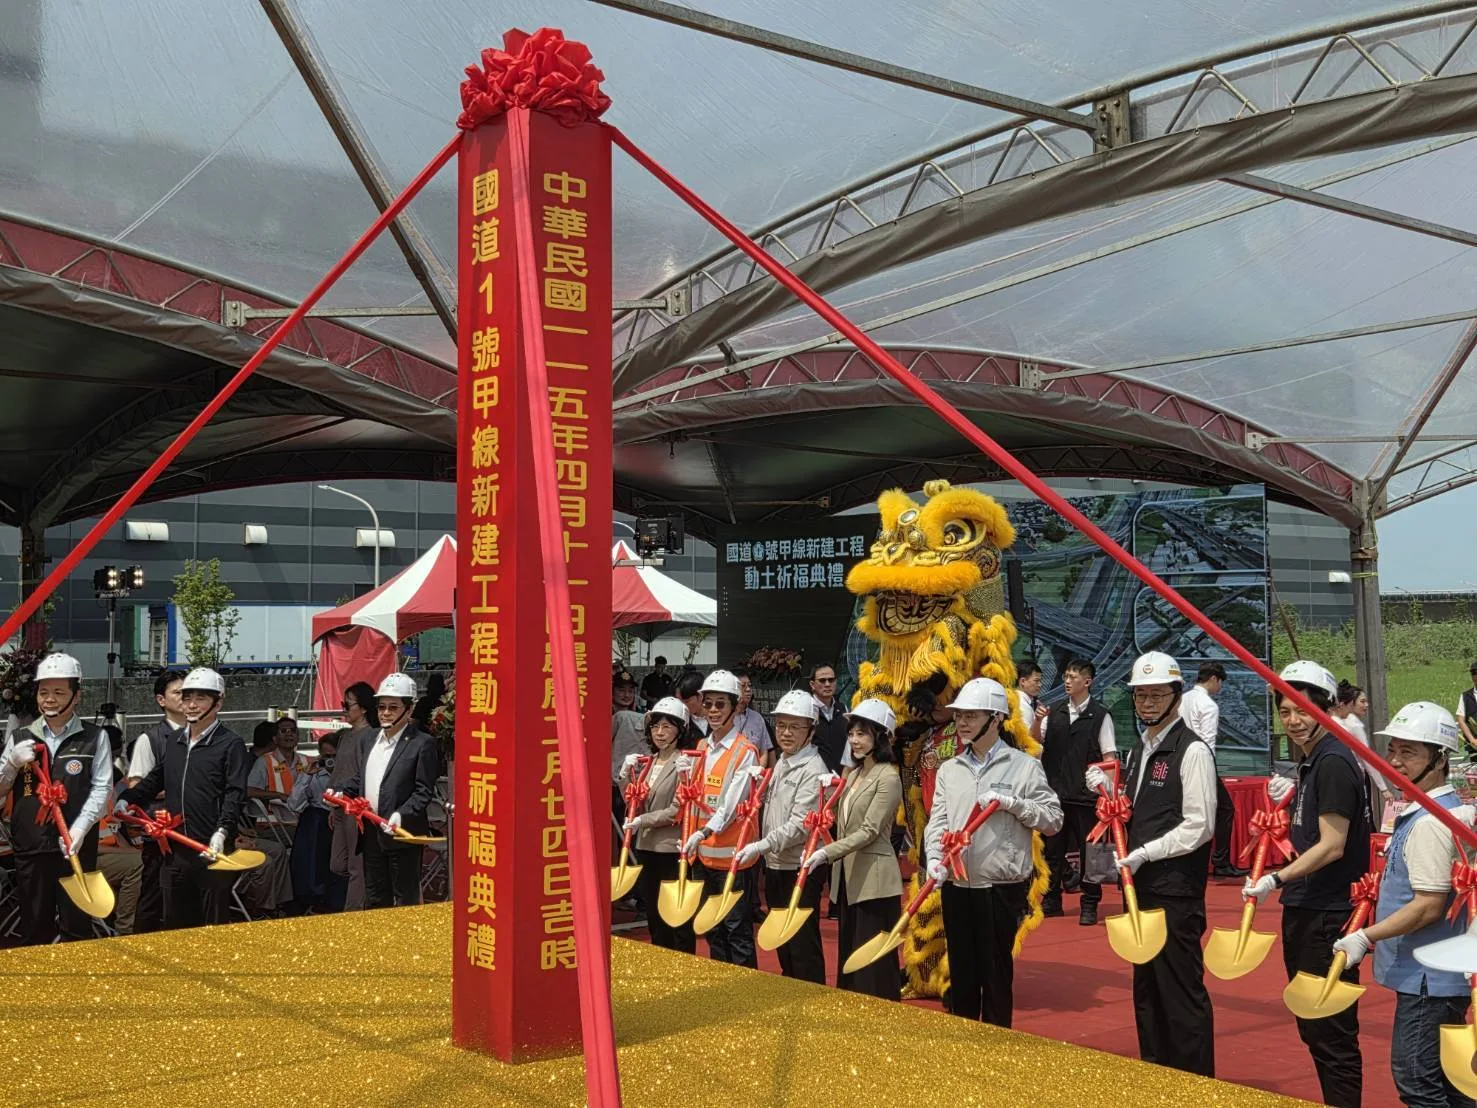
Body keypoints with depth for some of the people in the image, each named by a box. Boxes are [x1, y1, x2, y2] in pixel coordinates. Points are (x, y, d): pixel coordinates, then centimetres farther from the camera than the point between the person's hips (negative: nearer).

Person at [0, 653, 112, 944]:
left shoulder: (94, 738, 4)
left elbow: (102, 788, -3)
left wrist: (79, 828, -17)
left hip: (76, 847, -2)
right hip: (30, 846, 2)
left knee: (77, 926, 3)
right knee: (34, 928, 8)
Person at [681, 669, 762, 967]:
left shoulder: (746, 751, -11)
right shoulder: (702, 748, 11)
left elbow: (732, 804, -18)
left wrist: (704, 833, -29)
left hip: (733, 853, -7)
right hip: (706, 852, 7)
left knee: (737, 930, -1)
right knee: (712, 928, 15)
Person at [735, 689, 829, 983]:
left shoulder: (814, 769, -14)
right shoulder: (780, 764, 13)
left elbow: (801, 824, -23)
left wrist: (761, 845, -28)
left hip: (801, 869, -9)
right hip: (775, 865, 9)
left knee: (803, 946, -4)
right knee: (781, 942, 17)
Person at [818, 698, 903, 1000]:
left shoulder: (888, 777, -12)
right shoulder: (853, 773, 14)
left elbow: (870, 831, -19)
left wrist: (827, 852, -25)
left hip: (874, 880, -9)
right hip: (847, 876, 9)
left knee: (874, 965, -5)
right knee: (848, 959, 13)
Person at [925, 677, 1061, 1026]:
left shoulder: (1024, 766, -2)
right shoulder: (949, 770, 10)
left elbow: (1053, 819, -3)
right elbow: (937, 822, 3)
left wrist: (1012, 803, -16)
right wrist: (935, 857, -15)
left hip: (1002, 888, -4)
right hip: (956, 887, 4)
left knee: (997, 974, 4)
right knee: (961, 973, 12)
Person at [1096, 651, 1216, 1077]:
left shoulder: (1192, 751, -11)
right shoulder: (1137, 751, 15)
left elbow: (1198, 826, -16)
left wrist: (1144, 853, -17)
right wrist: (1107, 792, 2)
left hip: (1176, 890, -9)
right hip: (1140, 886, 9)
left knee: (1182, 990, -5)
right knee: (1146, 988, 15)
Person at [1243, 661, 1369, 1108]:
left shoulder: (1334, 762, -16)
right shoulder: (1310, 760, 13)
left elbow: (1332, 846, -21)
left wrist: (1276, 879, -23)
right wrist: (1290, 798, 6)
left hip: (1327, 917, -10)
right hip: (1304, 910, 10)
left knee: (1331, 1034, -3)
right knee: (1312, 1027, 18)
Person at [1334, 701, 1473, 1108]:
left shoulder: (1431, 823, -20)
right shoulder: (1423, 812, 11)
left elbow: (1430, 906, -24)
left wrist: (1366, 938, -19)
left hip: (1429, 977, -10)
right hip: (1436, 973, 10)